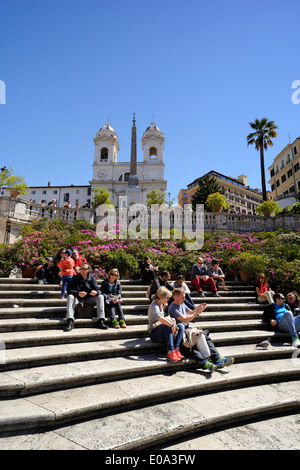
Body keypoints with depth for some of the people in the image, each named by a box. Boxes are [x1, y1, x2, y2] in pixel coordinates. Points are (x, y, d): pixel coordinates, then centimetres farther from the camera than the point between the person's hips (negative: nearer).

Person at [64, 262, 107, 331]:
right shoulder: (75, 278, -7)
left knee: (100, 297, -23)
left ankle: (101, 320, -27)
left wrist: (96, 292, -35)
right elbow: (69, 290, -16)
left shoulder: (92, 277, -3)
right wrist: (78, 293, -36)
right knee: (70, 297, -29)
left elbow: (98, 290, -8)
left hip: (89, 299, 1)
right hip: (78, 298, -1)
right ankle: (70, 321, -37)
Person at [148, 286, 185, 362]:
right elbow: (160, 318, -36)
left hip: (162, 333, 8)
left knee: (181, 326, -14)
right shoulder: (154, 305, -17)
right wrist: (171, 325, -40)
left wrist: (169, 319, -5)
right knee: (167, 325, -37)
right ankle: (170, 352, -38)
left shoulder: (162, 305, 13)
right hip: (154, 334, -8)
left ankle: (176, 349, -27)